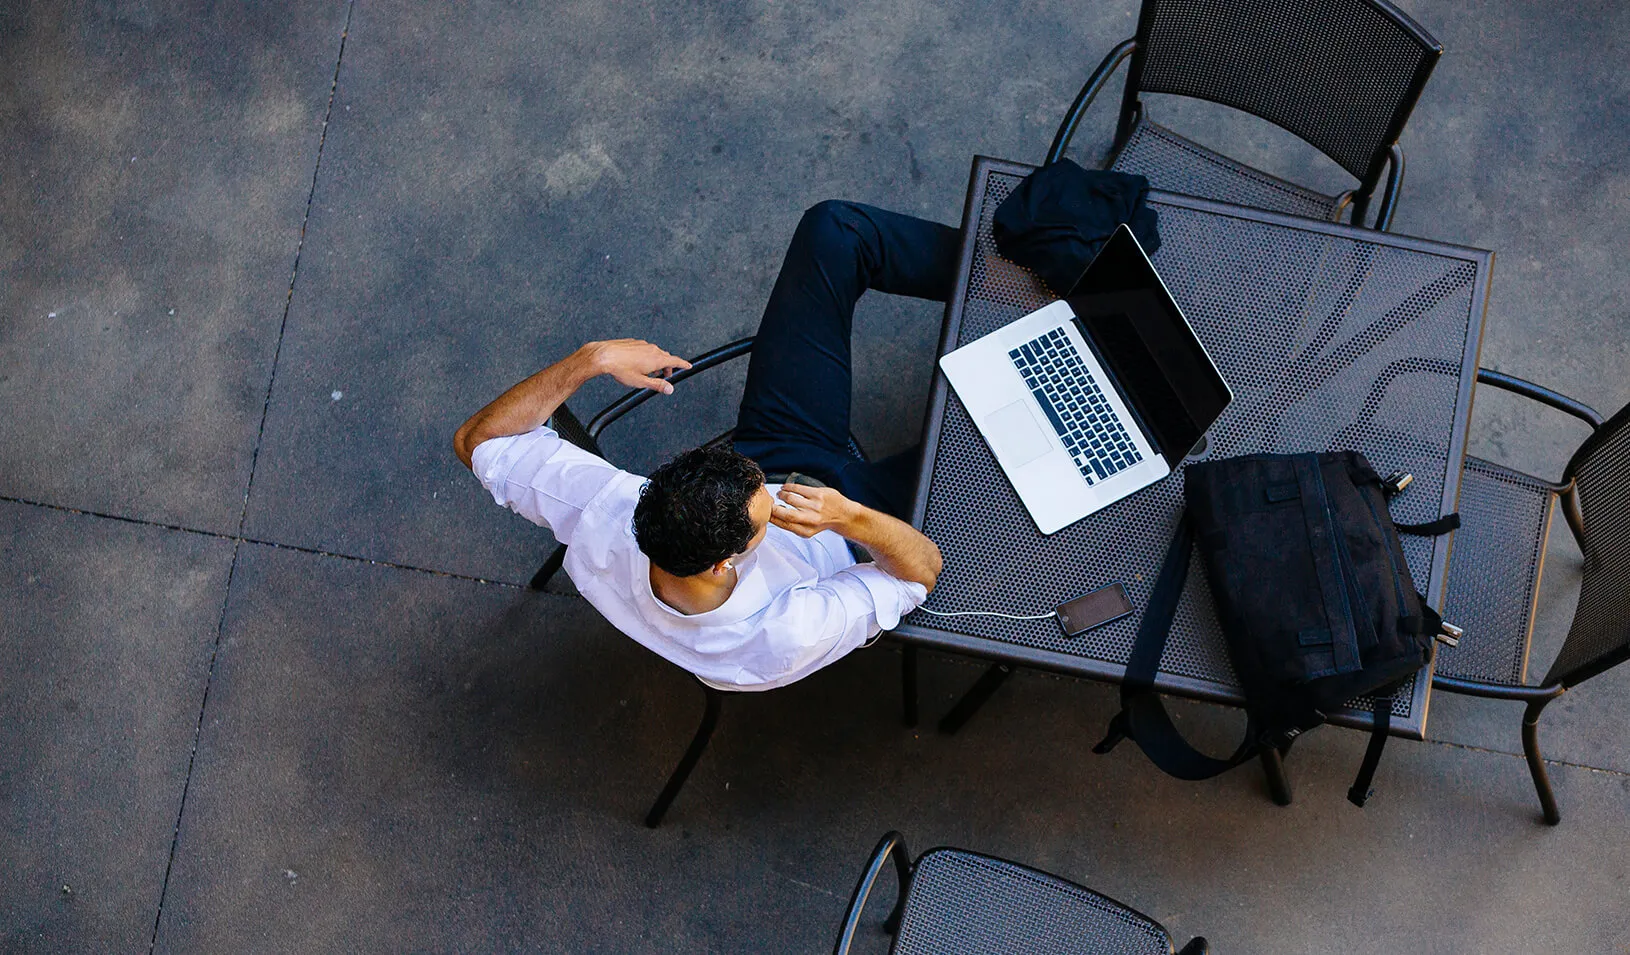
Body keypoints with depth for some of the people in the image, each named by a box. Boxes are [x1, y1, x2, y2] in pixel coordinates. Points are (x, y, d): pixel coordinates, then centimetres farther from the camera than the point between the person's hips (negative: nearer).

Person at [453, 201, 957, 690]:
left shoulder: (601, 523, -39)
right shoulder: (791, 638, -44)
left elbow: (477, 438, -21)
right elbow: (923, 571, -27)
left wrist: (590, 360, -31)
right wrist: (853, 520, -47)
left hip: (773, 461, 4)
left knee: (833, 226, -6)